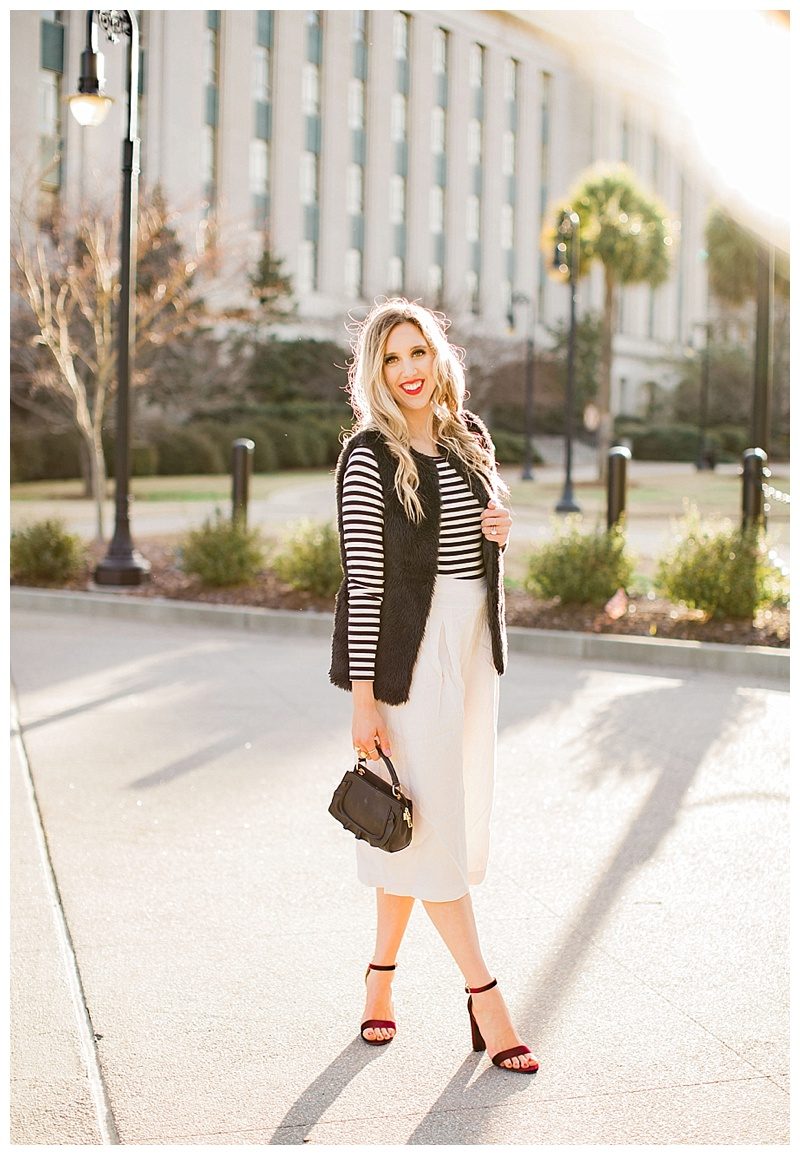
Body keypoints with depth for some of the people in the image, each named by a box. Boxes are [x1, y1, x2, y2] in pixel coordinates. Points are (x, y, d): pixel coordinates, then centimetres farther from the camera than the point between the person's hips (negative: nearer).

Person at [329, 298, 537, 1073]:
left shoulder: (469, 436, 9)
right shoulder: (370, 455, -10)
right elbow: (364, 578, -13)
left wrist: (502, 530, -2)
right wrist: (363, 696, -16)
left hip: (472, 642, 7)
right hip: (407, 648, -6)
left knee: (421, 822, 12)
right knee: (431, 818, -2)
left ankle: (381, 975, 26)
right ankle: (483, 994, 7)